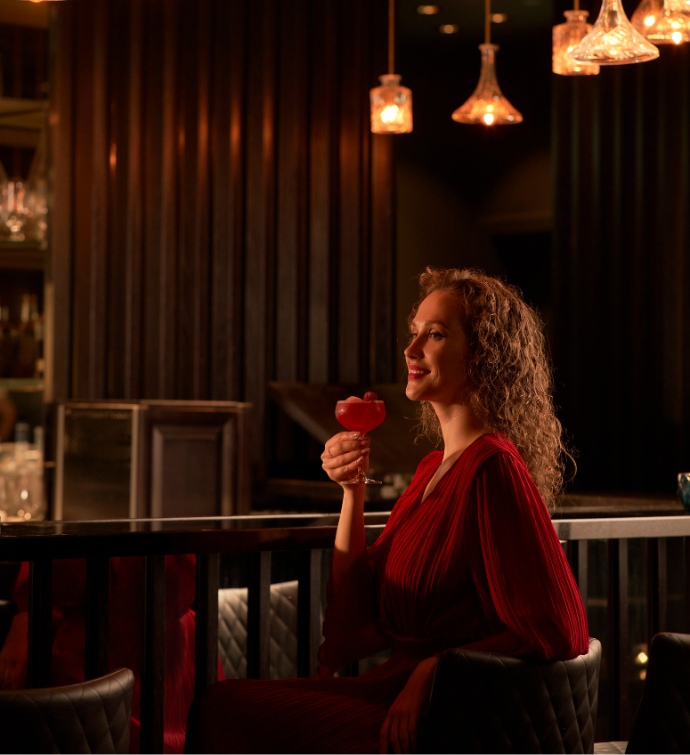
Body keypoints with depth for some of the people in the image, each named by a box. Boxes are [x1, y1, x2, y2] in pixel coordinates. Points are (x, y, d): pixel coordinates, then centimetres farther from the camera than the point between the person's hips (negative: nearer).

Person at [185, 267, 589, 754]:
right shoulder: (433, 468, 13)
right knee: (220, 706, 5)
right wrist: (351, 492, 2)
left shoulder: (493, 467, -17)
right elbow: (356, 612, 12)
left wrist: (434, 669, -17)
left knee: (224, 711, -7)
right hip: (396, 690, 9)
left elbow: (557, 634, -20)